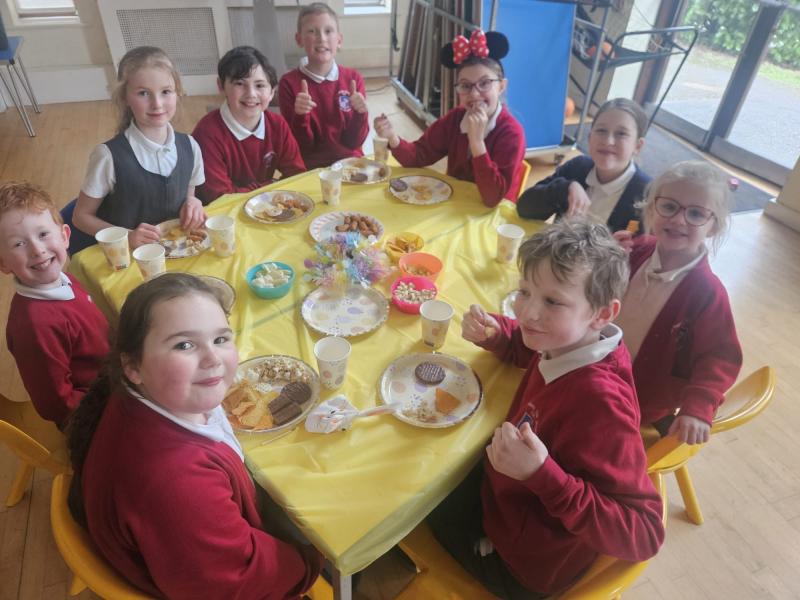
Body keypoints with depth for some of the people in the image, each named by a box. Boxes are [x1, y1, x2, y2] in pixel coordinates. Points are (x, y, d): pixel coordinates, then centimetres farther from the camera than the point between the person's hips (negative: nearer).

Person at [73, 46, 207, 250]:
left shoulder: (190, 147, -2)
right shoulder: (109, 156, -11)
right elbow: (81, 217, -2)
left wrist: (193, 202, -8)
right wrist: (127, 237, -16)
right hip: (126, 254, -2)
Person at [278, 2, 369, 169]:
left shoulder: (354, 79, 0)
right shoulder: (289, 83, -5)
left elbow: (353, 143, -2)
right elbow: (301, 146, -7)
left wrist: (360, 114, -19)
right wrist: (301, 116, -23)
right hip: (310, 167, -1)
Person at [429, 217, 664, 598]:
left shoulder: (599, 400, -39)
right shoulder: (569, 342, -17)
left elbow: (643, 534, -35)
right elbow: (526, 347, 8)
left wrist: (542, 475, -45)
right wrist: (492, 332, -14)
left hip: (522, 567, -6)